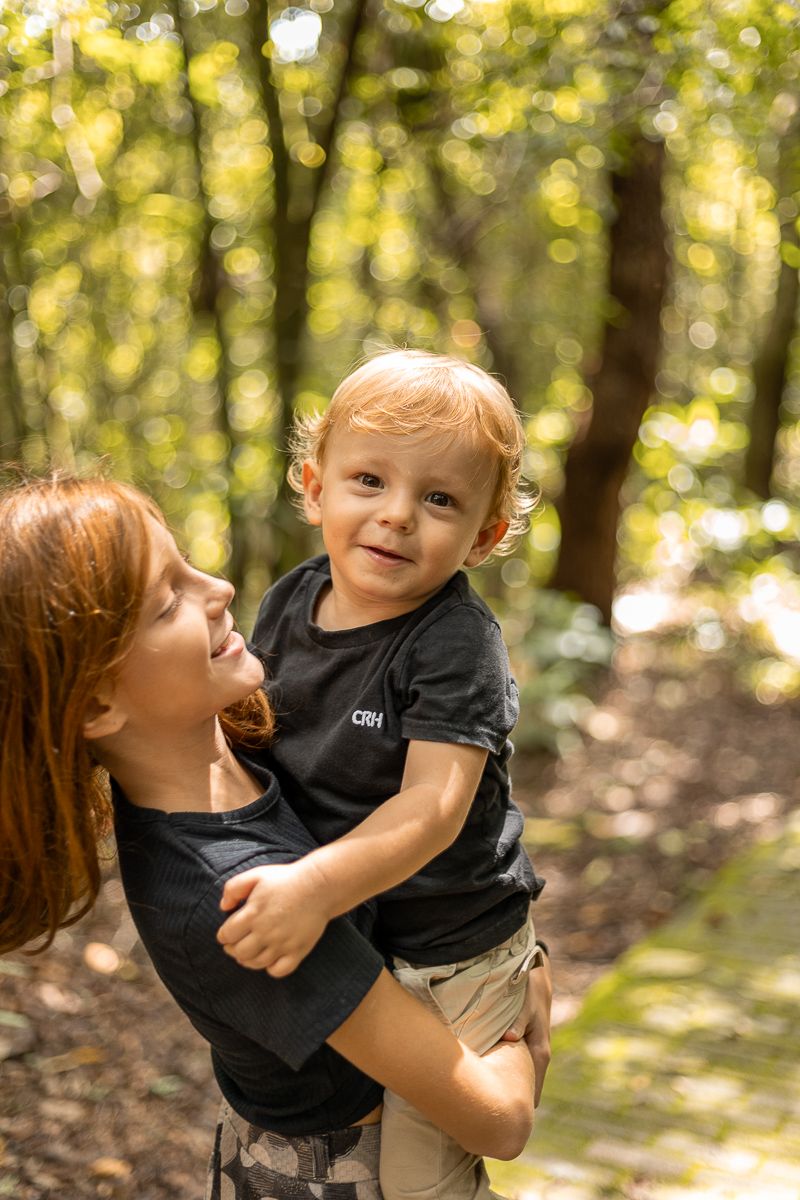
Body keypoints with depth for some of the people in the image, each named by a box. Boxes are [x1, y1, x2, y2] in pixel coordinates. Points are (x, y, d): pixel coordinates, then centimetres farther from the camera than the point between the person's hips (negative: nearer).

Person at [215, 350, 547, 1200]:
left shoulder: (456, 644, -24)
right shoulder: (290, 602, -4)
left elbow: (434, 805, -31)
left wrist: (319, 886, -43)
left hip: (446, 955, -6)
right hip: (336, 938, 6)